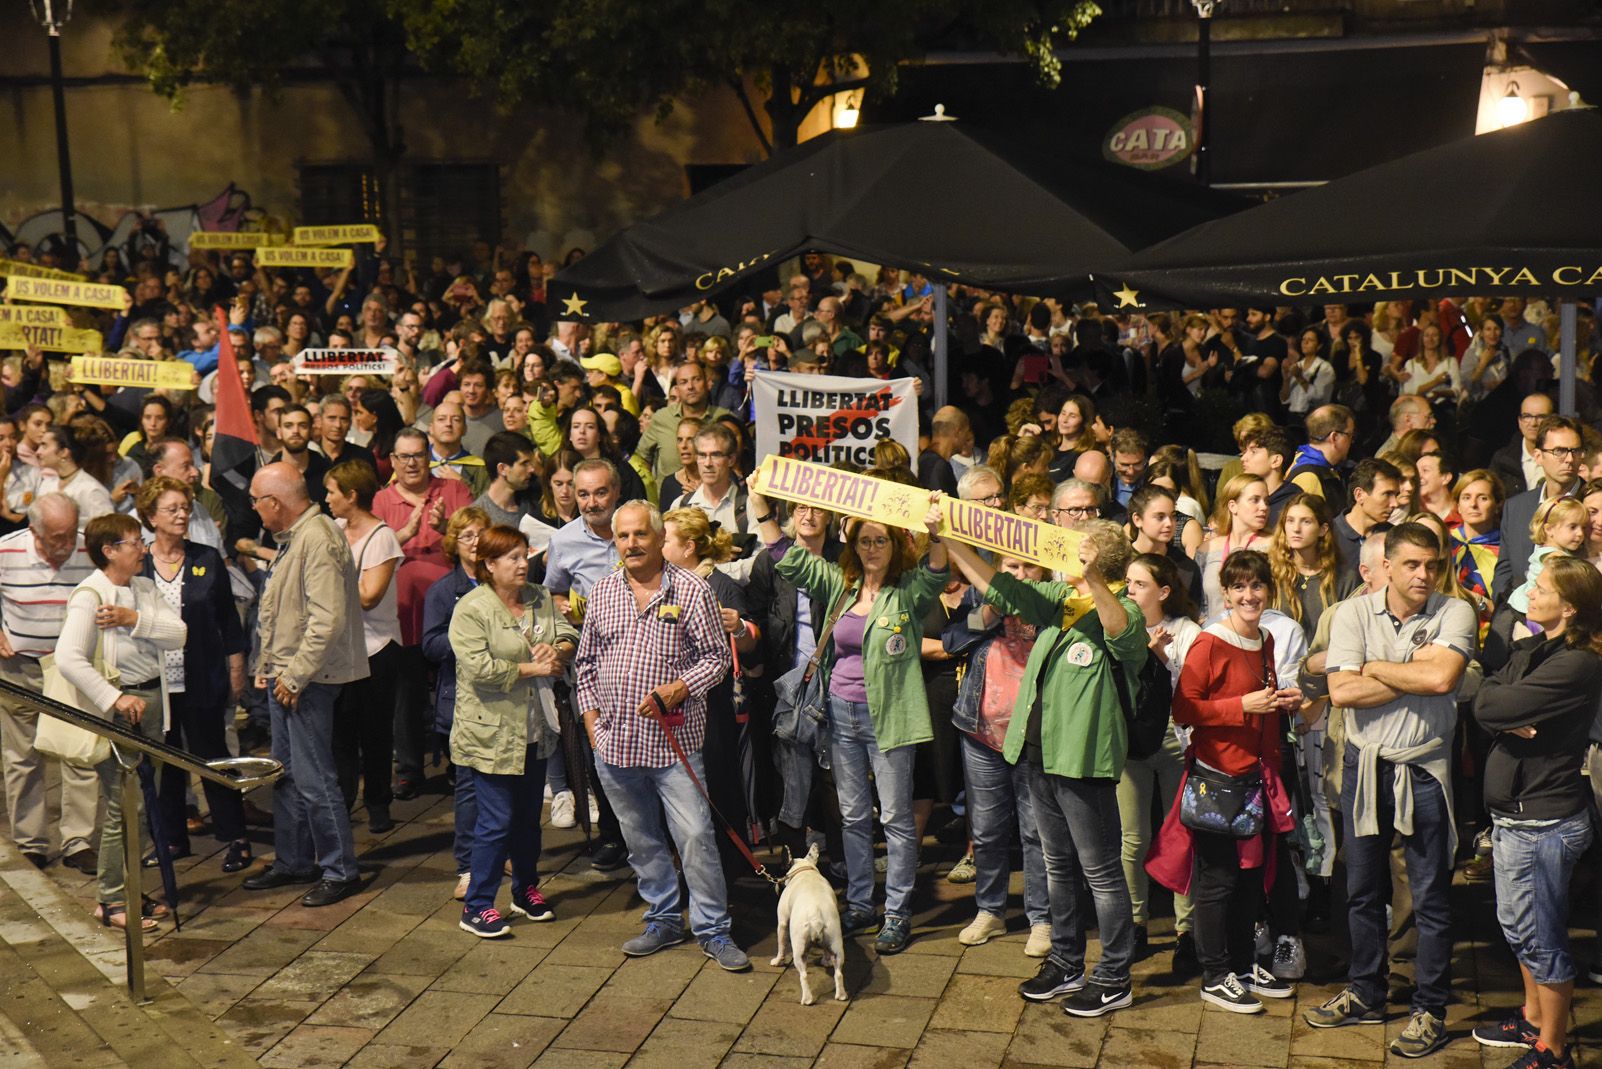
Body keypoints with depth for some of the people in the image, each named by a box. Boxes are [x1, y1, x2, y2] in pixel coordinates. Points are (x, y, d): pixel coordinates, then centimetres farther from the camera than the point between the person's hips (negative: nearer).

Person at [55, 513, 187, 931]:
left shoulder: (144, 589, 10)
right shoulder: (88, 596, -12)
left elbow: (179, 634, -1)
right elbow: (68, 659, -23)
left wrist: (135, 620, -16)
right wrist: (115, 699, -25)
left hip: (151, 700, 7)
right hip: (116, 708, -7)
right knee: (120, 808, -2)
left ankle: (127, 890, 24)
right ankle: (109, 902, 11)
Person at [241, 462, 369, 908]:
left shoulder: (318, 540, -20)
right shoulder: (291, 538, 14)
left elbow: (327, 620, -26)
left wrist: (296, 675, -22)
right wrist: (268, 664, 18)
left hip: (308, 679, -11)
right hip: (285, 674, 11)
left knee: (313, 778, -6)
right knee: (286, 773, 17)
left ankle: (340, 870, 5)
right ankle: (293, 861, 28)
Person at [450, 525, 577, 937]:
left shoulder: (541, 599, 9)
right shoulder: (471, 609, -13)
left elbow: (570, 637, 7)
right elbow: (479, 669, -22)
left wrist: (556, 651, -16)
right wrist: (532, 668, -18)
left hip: (535, 732, 7)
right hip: (491, 735, -7)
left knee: (529, 816, 18)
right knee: (497, 821, -4)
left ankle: (526, 890, 34)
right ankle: (476, 907, 7)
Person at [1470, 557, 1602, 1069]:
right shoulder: (1533, 649, 10)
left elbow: (1491, 705, -25)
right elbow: (1482, 705, 1)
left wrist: (1499, 704, -5)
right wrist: (1511, 718, -17)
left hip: (1543, 822, -9)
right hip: (1512, 813, 9)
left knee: (1541, 936, 3)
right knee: (1517, 925, 22)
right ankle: (1534, 1017, 39)